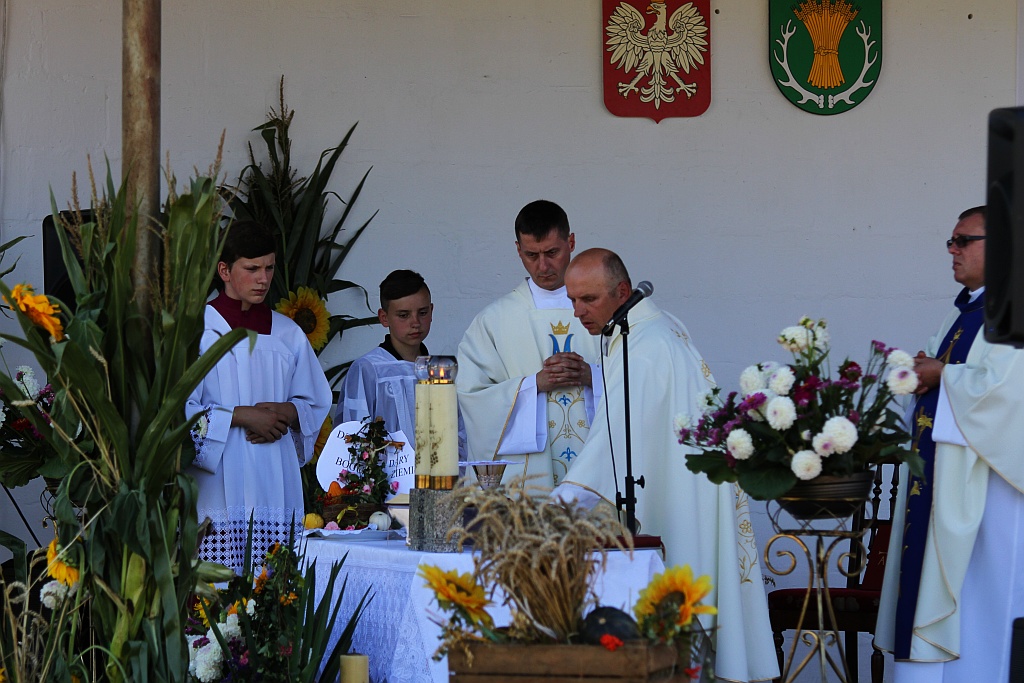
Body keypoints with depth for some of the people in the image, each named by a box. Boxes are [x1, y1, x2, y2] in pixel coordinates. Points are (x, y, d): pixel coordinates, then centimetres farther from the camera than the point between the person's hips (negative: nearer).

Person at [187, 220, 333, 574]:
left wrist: (287, 413, -4)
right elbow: (179, 408, -5)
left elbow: (316, 402, 17)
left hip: (277, 485, 4)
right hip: (220, 488, -4)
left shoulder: (287, 333, 14)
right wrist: (241, 416, -12)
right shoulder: (196, 329, 0)